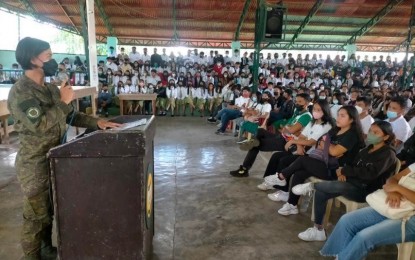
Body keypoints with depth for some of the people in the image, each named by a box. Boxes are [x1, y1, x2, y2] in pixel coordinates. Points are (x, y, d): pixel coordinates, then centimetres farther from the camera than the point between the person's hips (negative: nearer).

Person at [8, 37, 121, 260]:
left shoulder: (50, 88, 9)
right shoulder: (20, 91, -18)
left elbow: (71, 116, 12)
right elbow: (39, 124, -28)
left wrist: (96, 122, 0)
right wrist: (63, 101, -20)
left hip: (53, 160, 8)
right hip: (35, 165, -8)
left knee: (50, 210, 21)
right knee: (35, 215, 5)